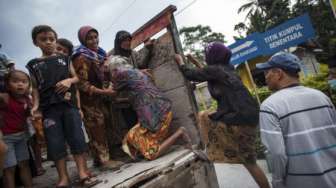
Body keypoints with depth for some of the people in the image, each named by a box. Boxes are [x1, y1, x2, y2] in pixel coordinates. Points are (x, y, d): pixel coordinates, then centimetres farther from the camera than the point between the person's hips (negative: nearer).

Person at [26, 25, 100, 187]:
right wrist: (36, 104, -2)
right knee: (55, 142, -1)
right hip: (49, 108, 0)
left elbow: (76, 77, 12)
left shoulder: (64, 59, 16)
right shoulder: (33, 64, 14)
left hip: (69, 104, 0)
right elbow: (35, 87, 12)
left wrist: (69, 80, -9)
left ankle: (83, 173, -1)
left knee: (76, 138, -5)